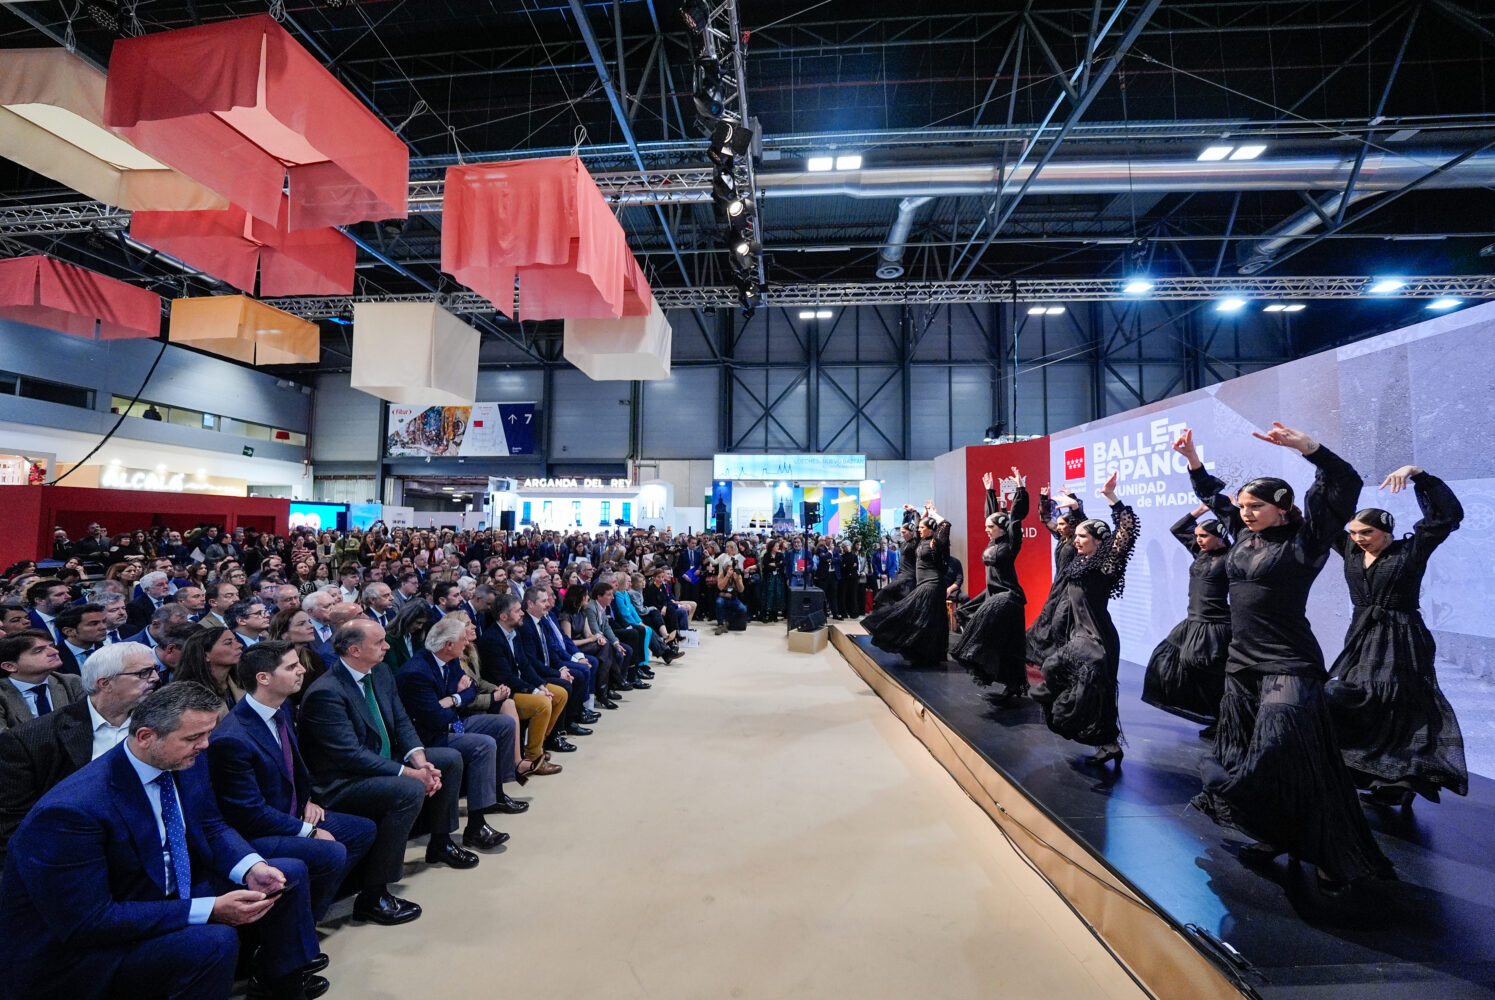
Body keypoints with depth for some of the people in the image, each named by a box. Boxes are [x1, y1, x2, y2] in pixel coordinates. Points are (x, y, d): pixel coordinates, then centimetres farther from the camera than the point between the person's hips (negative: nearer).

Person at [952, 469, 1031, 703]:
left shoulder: (1010, 544, -12)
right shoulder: (992, 542, 7)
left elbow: (1016, 516, -19)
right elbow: (994, 512, 17)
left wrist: (1020, 488, -20)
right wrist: (990, 490, 22)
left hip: (1007, 597, -9)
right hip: (992, 593, 9)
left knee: (1004, 645, -11)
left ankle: (1013, 686, -5)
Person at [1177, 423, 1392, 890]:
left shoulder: (1303, 540, -9)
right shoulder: (1244, 535, 8)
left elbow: (1345, 484, -21)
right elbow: (1213, 496, 22)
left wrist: (1307, 447, -34)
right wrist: (1192, 458, 13)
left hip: (1287, 666, -7)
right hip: (1242, 662, 7)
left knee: (1292, 759, -11)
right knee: (1247, 755, 11)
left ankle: (1330, 855, 4)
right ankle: (1275, 837, 25)